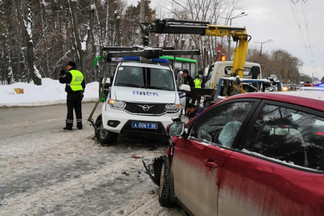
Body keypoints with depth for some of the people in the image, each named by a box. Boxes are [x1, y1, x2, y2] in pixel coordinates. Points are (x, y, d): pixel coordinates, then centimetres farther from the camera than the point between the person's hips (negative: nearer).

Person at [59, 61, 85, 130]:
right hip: (79, 94, 6)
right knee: (78, 109, 9)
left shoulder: (69, 74, -10)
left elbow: (61, 80, -6)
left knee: (70, 110, -2)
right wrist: (81, 93, 23)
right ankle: (79, 125, 10)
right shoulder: (80, 73, 14)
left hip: (71, 94, -6)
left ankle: (69, 125, 0)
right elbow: (83, 85, 18)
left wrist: (61, 74, 9)